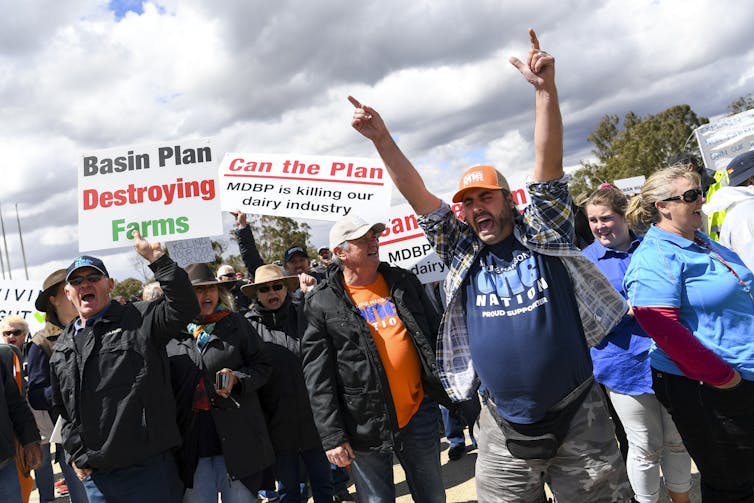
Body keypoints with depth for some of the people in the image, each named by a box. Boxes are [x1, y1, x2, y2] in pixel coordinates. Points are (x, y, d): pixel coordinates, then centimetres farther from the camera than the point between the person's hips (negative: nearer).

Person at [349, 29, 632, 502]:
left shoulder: (544, 236, -1)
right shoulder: (463, 255, 2)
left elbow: (549, 163, -13)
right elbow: (419, 197, -3)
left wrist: (545, 88, -22)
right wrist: (382, 139, -11)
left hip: (580, 421, -1)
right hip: (505, 432, 2)